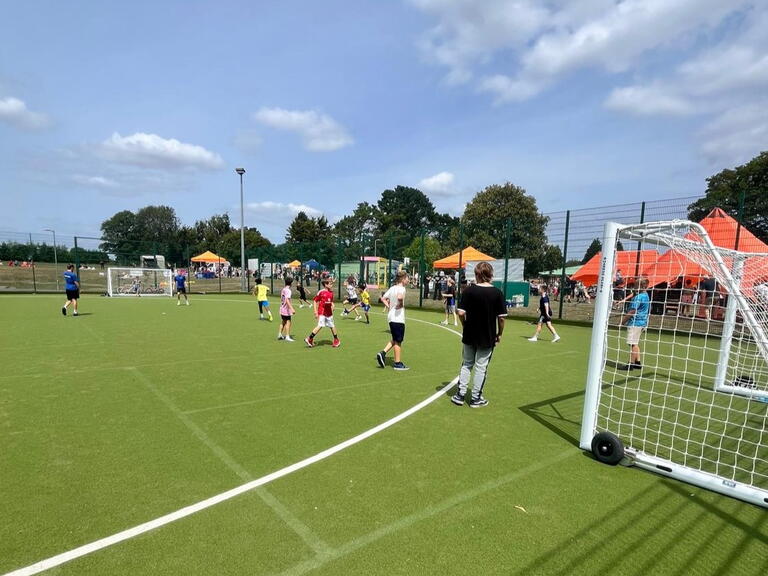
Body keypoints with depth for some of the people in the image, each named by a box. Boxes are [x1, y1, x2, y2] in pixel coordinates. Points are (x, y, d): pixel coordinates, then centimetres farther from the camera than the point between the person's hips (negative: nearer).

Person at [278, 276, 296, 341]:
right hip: (287, 310, -9)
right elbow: (287, 300, -29)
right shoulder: (288, 290, -17)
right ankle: (287, 337, -1)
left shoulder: (283, 289, 9)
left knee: (283, 322, 20)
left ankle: (280, 335, 27)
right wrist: (292, 309, -36)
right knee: (288, 323, -2)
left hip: (282, 309, 9)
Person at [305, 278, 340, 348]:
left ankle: (336, 340, 27)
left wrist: (332, 306, 0)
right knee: (320, 326, -14)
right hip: (322, 312, -6)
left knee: (332, 326, 12)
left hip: (329, 313, 6)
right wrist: (316, 312, -10)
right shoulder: (321, 292, -11)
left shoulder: (331, 292, 8)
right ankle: (309, 339, -2)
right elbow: (314, 301, -7)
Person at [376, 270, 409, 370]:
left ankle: (383, 353, 7)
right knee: (398, 341, 2)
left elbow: (383, 299, 15)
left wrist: (389, 307, 10)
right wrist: (401, 304, -17)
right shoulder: (401, 288, -14)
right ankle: (398, 363, 11)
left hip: (391, 317, 8)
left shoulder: (392, 288, 12)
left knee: (394, 339, 20)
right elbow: (399, 297, -35)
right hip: (398, 318, -8)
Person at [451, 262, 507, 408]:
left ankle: (460, 395, 19)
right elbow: (501, 317, -8)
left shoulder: (468, 290, -9)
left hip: (469, 335, 1)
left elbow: (461, 313, -11)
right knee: (481, 367, 10)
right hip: (488, 337, -1)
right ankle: (476, 398, 19)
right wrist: (499, 334, 6)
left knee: (466, 364, 16)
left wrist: (465, 325, 7)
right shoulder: (497, 293, -9)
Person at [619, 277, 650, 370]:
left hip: (635, 322, -10)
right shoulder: (646, 296, 12)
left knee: (633, 344, -5)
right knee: (635, 343, 18)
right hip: (642, 322, 10)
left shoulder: (638, 297, -18)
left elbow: (632, 311, -18)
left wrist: (624, 320, -8)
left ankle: (631, 364, 0)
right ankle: (638, 362, 23)